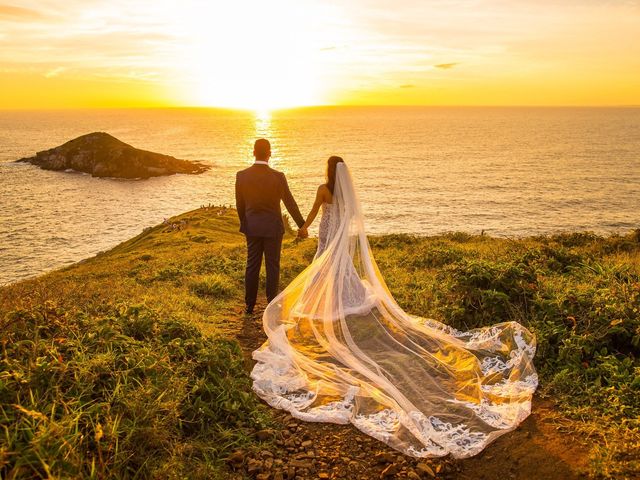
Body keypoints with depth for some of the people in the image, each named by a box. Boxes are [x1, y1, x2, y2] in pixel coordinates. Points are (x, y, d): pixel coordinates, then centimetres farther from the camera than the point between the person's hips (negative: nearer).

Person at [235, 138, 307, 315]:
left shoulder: (241, 176, -7)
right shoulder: (278, 177, -16)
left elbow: (240, 205, 2)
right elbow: (290, 203, -8)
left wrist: (243, 224, 18)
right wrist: (302, 225, 3)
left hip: (252, 228, 3)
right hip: (272, 228, -2)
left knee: (252, 266, 11)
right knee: (272, 267, 8)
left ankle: (249, 305, 18)